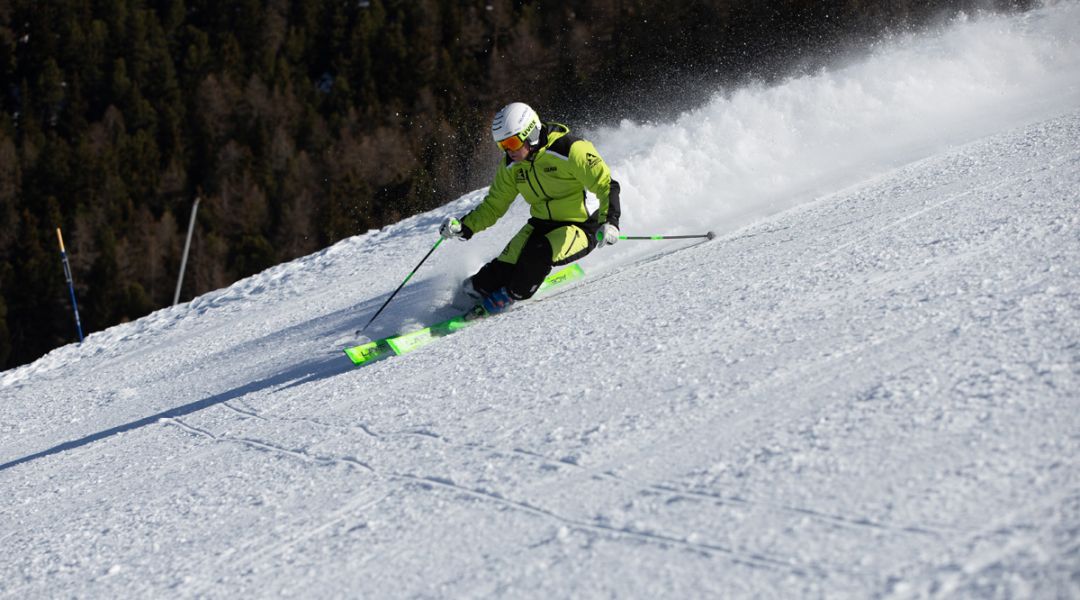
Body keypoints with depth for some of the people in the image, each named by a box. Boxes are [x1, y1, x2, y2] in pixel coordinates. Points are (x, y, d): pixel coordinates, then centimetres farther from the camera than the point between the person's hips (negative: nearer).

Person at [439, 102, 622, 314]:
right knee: (505, 267, -19)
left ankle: (512, 295, -5)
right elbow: (494, 205, 11)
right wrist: (465, 226, -5)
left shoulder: (569, 150, -20)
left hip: (579, 227, -5)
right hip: (541, 225, 5)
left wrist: (609, 221, -35)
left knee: (538, 254, -31)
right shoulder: (511, 165, 0)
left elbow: (606, 185, -19)